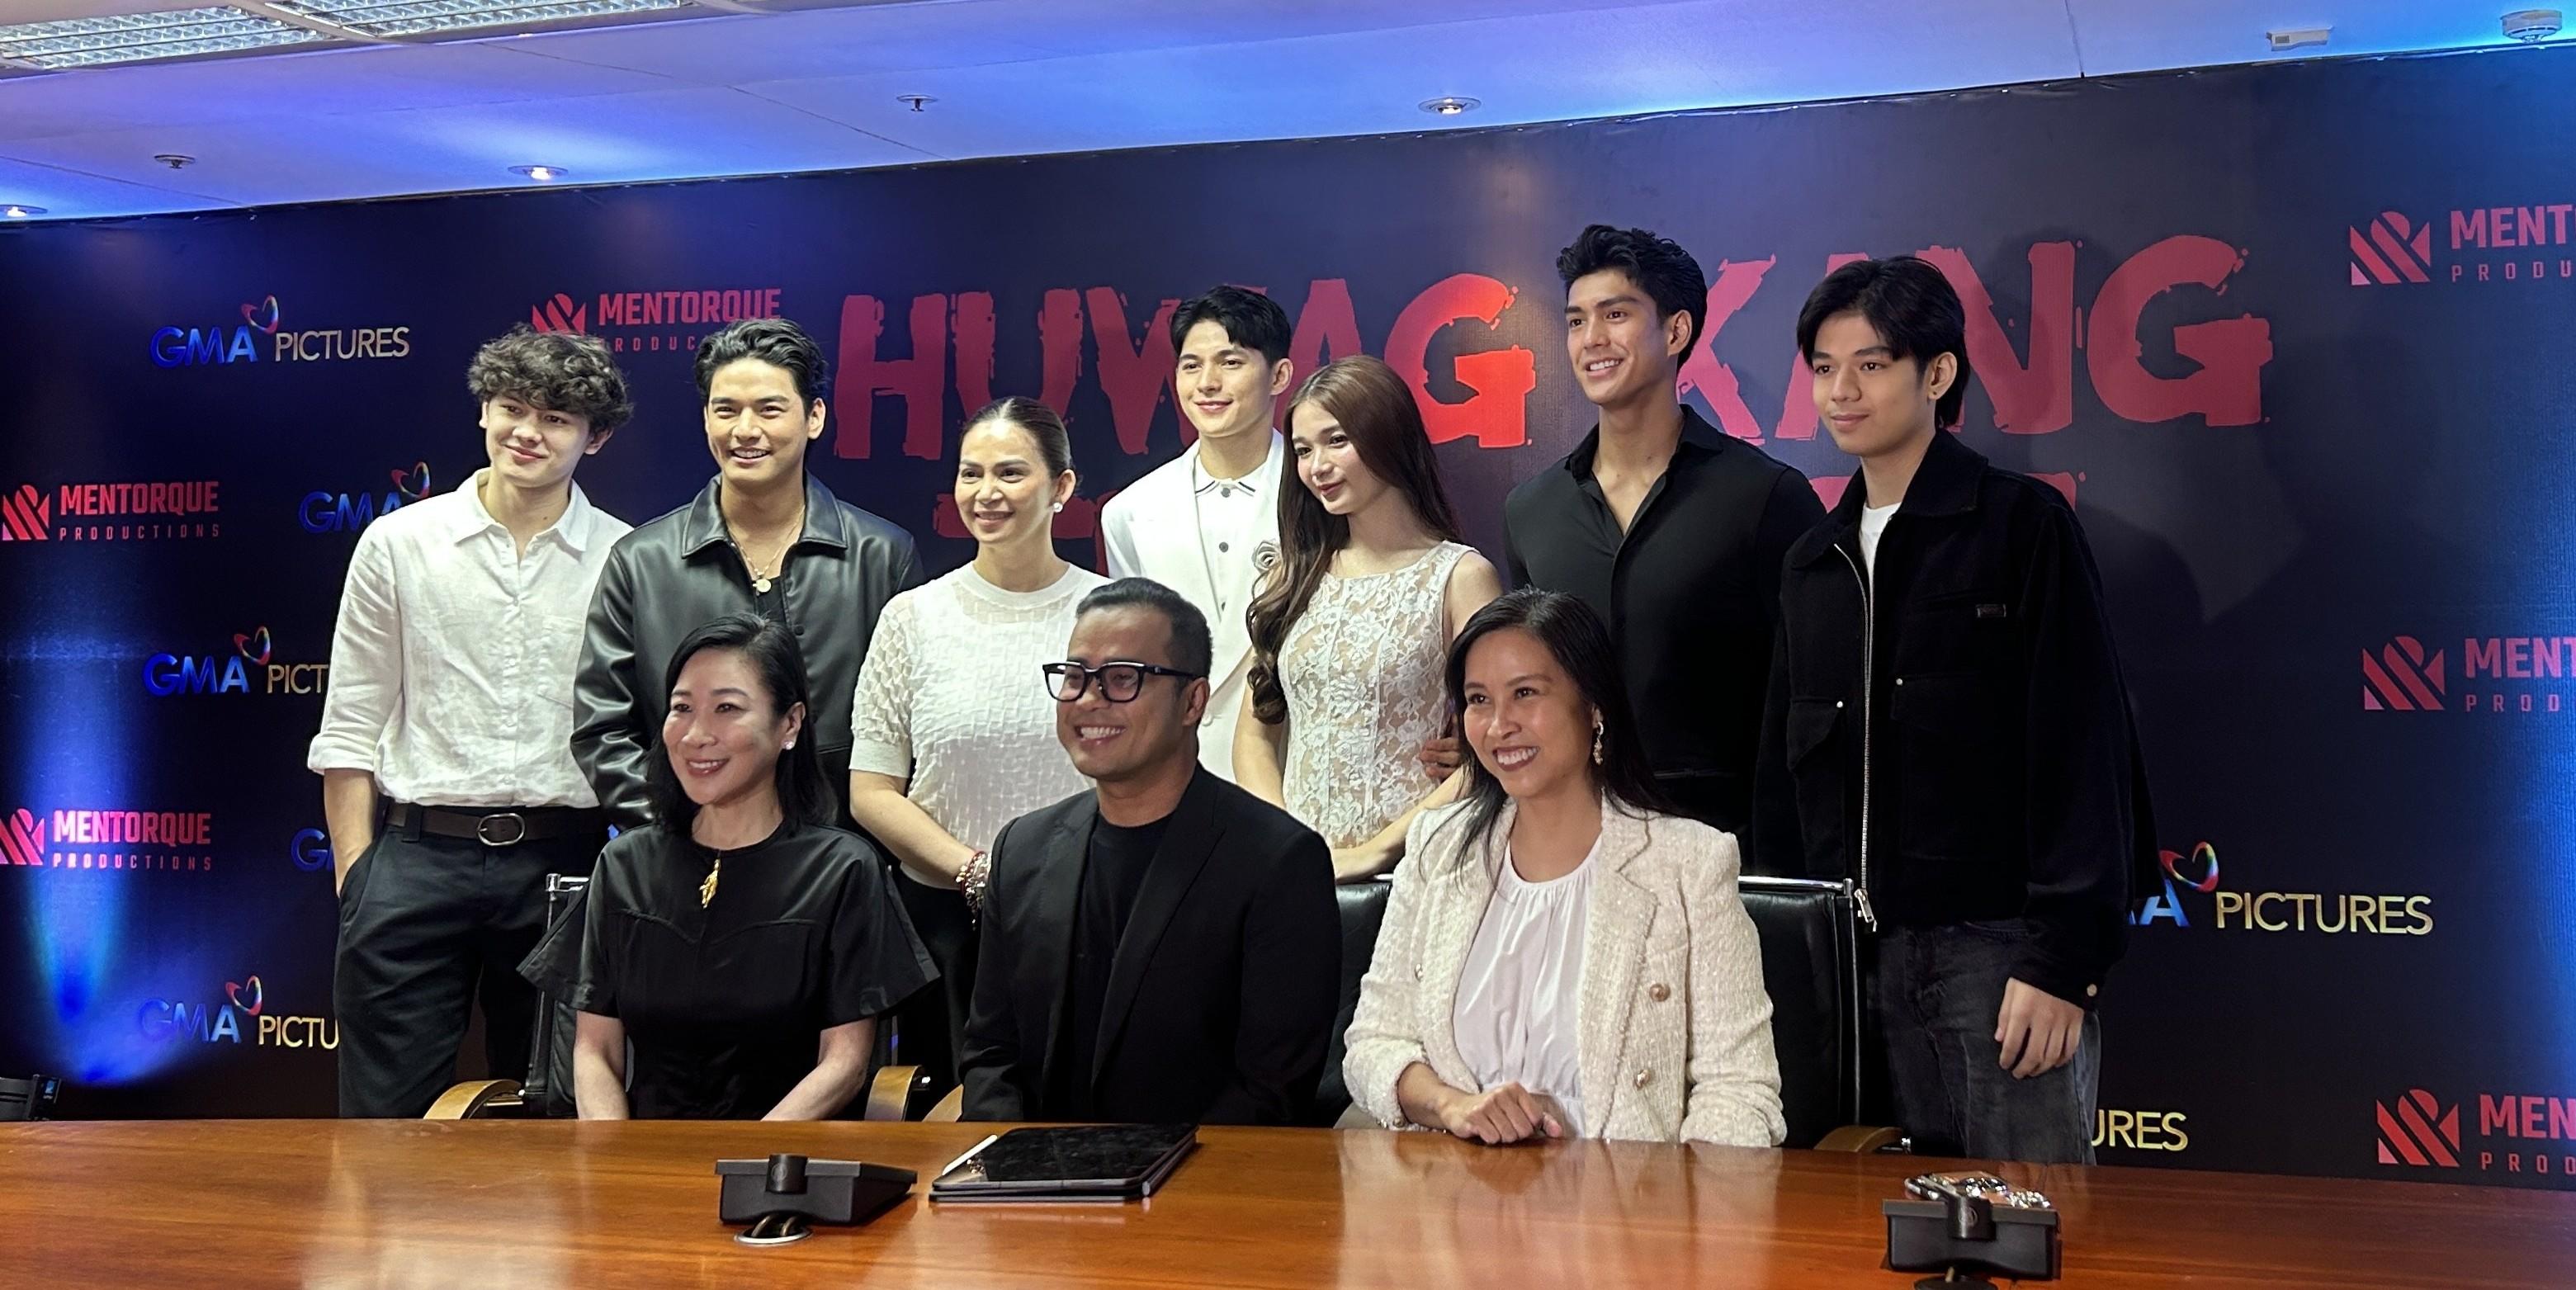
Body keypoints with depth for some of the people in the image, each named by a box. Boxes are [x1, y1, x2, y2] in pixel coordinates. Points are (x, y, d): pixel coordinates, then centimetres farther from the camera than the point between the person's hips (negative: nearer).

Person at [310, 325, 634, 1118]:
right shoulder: (398, 543, 4)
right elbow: (350, 727, 5)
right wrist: (354, 876, -1)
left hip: (563, 865, 1)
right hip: (419, 856, 0)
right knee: (388, 1114, 2)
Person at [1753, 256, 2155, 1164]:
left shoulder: (2021, 525, -1)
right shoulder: (1812, 565, 16)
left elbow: (2082, 748, -8)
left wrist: (2062, 958, -15)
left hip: (1999, 942, -5)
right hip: (1863, 952, 5)